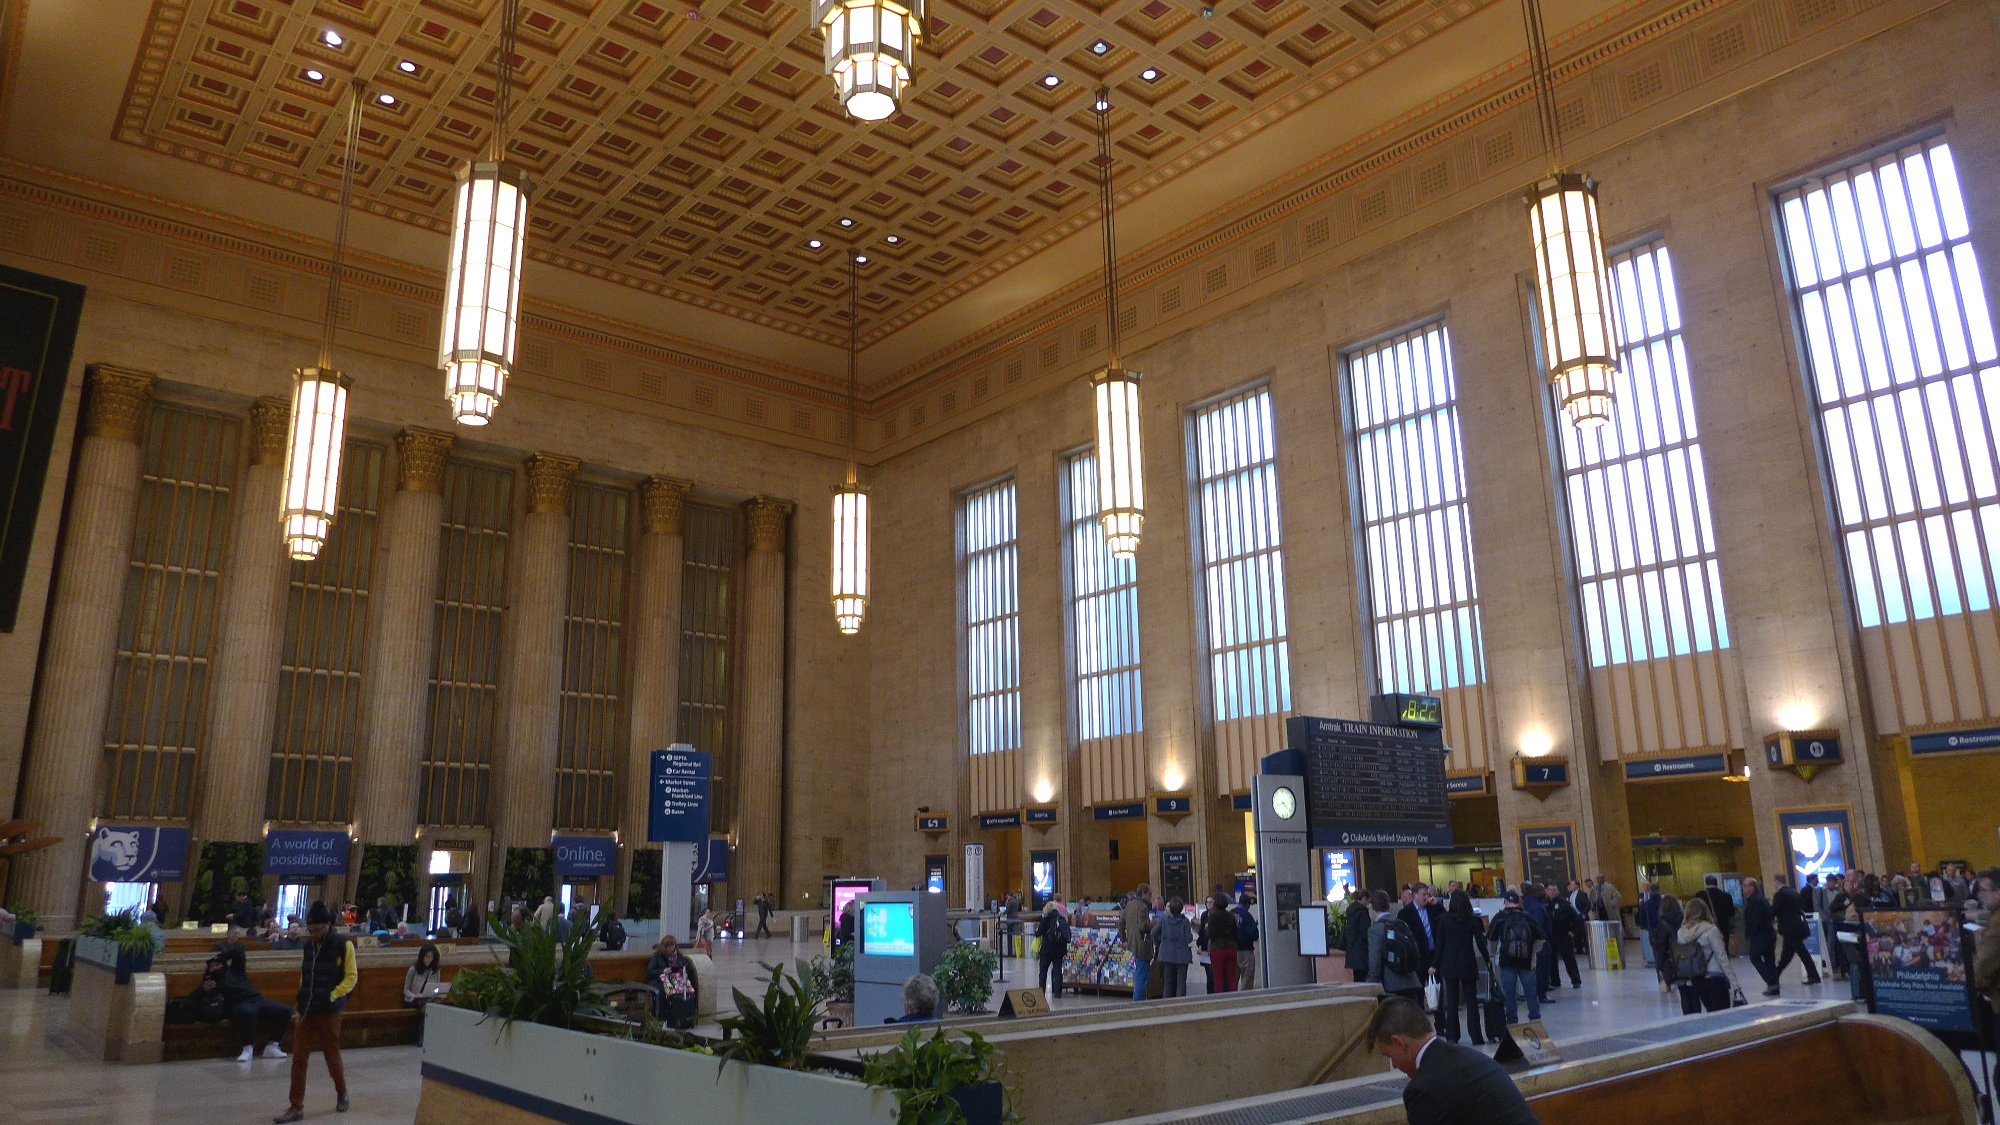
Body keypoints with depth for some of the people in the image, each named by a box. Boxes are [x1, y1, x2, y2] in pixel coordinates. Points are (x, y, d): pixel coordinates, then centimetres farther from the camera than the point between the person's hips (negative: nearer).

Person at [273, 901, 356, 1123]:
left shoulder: (343, 945, -10)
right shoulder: (309, 945, 7)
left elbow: (351, 977, -8)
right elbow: (305, 975, 18)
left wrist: (332, 997, -17)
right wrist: (301, 1001, 11)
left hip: (328, 1012, -5)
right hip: (305, 1011, 5)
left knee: (332, 1056, 8)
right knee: (298, 1059, 3)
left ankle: (341, 1093, 31)